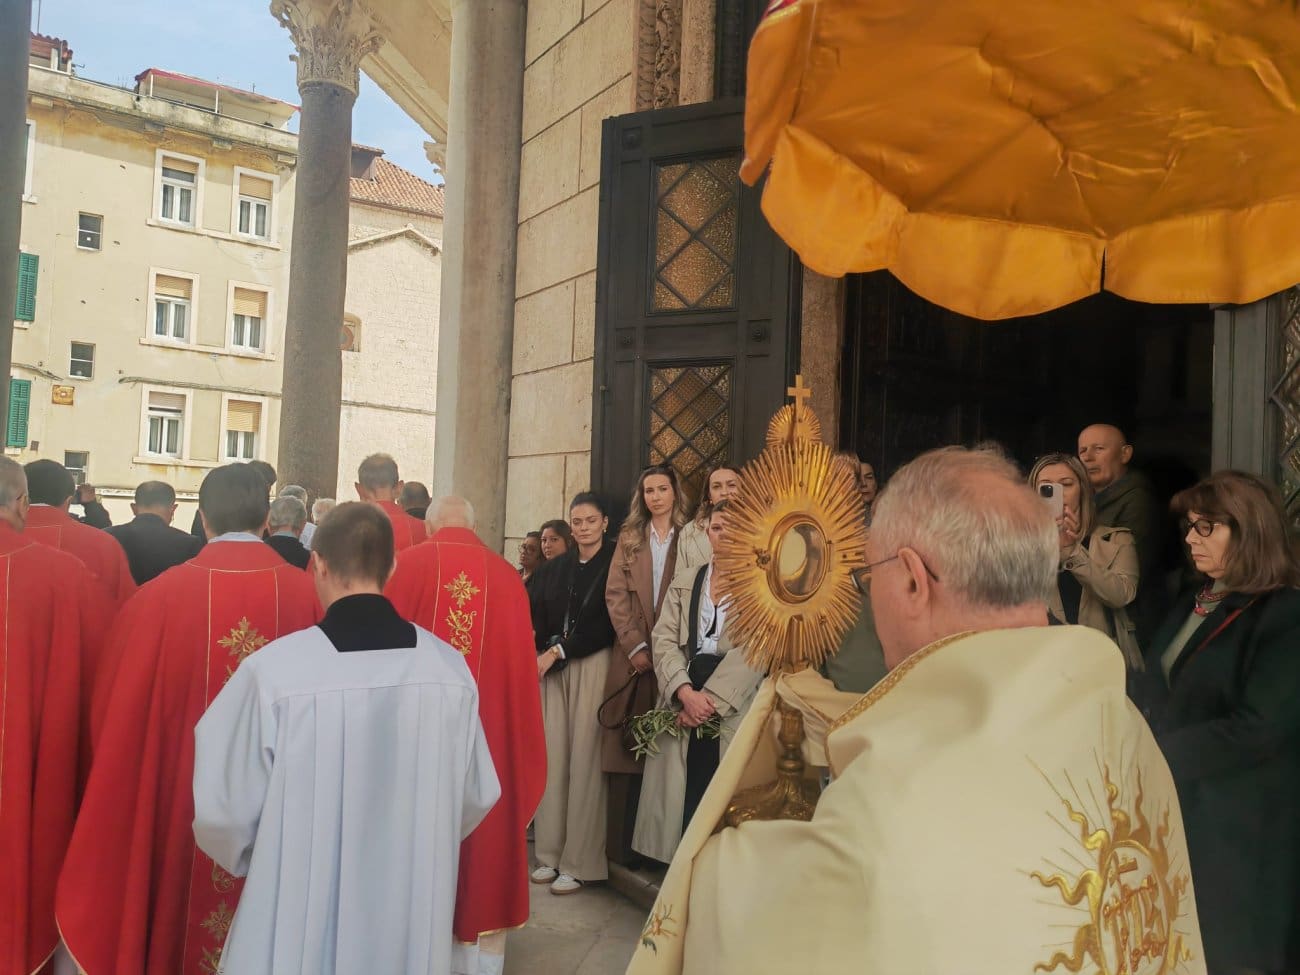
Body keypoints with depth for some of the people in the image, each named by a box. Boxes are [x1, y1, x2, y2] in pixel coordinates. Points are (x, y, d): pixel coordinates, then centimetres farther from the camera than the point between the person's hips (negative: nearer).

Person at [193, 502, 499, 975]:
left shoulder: (272, 669, -21)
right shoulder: (450, 666, -12)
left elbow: (223, 810, -11)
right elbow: (476, 797, -1)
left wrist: (256, 864, 11)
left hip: (299, 926, -2)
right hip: (413, 923, 3)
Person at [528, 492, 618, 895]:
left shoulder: (616, 564, 0)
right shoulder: (553, 567, 15)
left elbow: (608, 625, -6)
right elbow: (537, 619, 11)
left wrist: (558, 651, -8)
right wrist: (542, 653, -8)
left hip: (594, 666, -4)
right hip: (552, 669, 4)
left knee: (584, 760, -5)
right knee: (552, 758, 2)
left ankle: (579, 862, 4)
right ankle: (551, 854, 13)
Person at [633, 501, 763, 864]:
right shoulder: (684, 580, 14)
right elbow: (664, 640, 4)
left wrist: (710, 698, -15)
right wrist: (686, 692, -12)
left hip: (733, 707, -3)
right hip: (682, 699, 3)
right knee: (678, 795, 3)